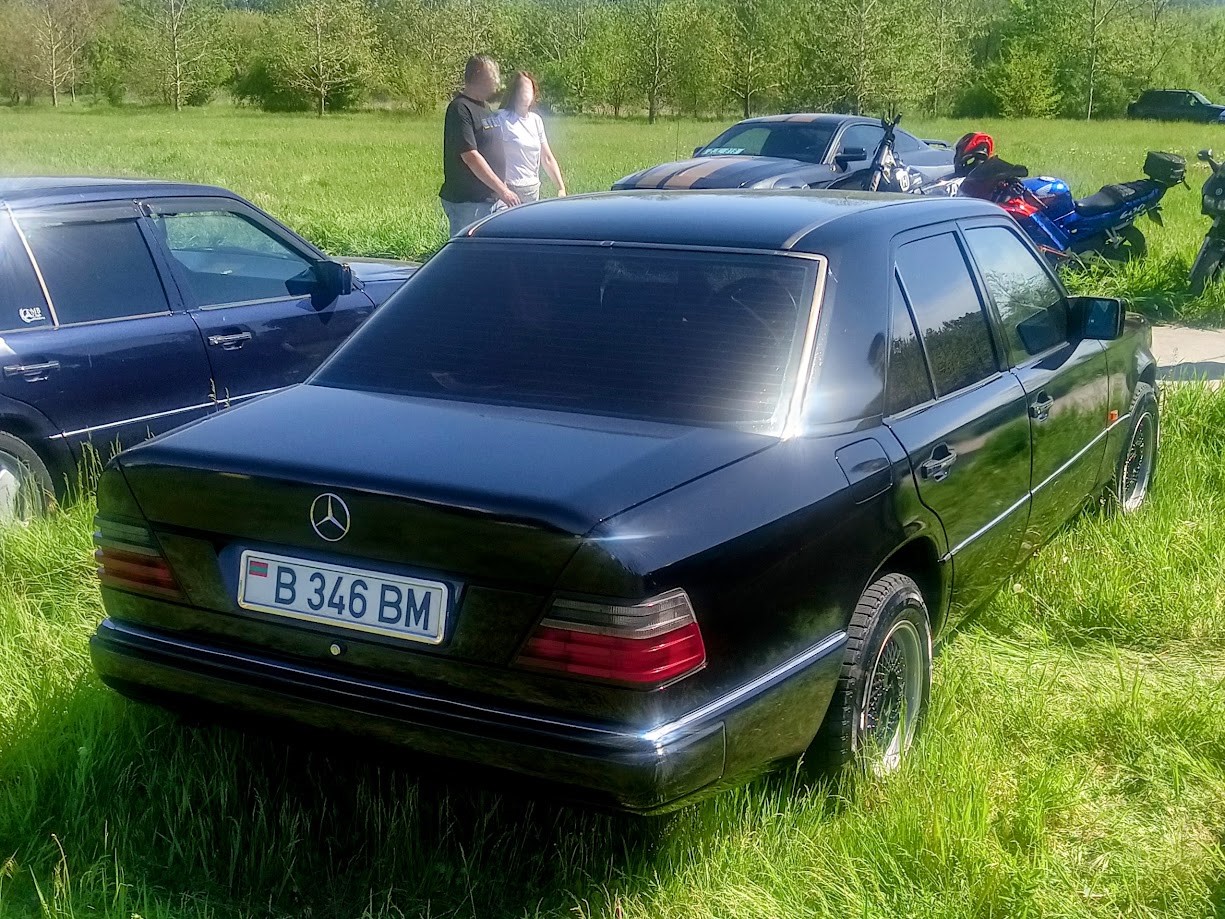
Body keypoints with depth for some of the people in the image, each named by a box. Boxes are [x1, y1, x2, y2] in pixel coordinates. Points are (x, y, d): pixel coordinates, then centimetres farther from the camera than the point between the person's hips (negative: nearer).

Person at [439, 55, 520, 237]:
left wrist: (503, 189, 19)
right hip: (467, 203, -9)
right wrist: (503, 190, -20)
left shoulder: (484, 106, 15)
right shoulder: (460, 109, -14)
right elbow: (470, 156, -21)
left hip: (492, 199, 9)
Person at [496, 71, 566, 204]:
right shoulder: (502, 119, -7)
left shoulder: (536, 120, 11)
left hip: (534, 188, 6)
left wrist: (561, 188, 9)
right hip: (511, 189, -5)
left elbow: (548, 159, 15)